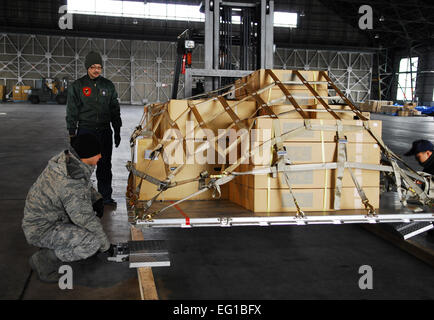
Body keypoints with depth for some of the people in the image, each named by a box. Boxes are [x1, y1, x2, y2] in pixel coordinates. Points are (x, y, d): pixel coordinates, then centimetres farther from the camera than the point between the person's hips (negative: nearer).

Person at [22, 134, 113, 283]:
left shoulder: (66, 159, -5)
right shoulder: (71, 183, -33)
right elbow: (86, 218, -27)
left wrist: (97, 199, 1)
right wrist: (105, 244, -14)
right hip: (41, 230, -10)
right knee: (93, 242, -24)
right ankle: (45, 261, -6)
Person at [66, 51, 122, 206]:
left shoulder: (108, 85, 9)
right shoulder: (77, 86, 2)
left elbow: (115, 110, 14)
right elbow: (72, 112, 2)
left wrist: (117, 131, 11)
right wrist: (72, 133, -4)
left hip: (104, 131, 2)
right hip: (85, 131, -2)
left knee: (105, 165, 4)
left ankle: (106, 196, 12)